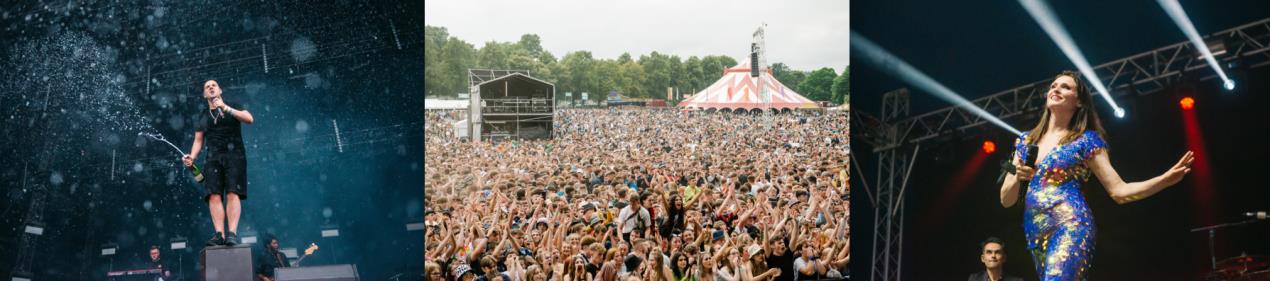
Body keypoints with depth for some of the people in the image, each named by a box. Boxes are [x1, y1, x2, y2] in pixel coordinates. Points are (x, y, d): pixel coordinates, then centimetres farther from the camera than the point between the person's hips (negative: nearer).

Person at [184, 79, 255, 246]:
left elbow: (249, 119, -5)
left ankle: (232, 233, -25)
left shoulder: (233, 107, 13)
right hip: (213, 157, 3)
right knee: (214, 195, -13)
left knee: (232, 193, -16)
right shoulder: (202, 117, 22)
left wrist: (225, 108, -10)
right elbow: (198, 141, 18)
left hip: (234, 154, -3)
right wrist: (192, 157, -1)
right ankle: (219, 234, -20)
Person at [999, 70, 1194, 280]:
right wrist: (1018, 177, -6)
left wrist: (1166, 179, -11)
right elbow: (1006, 200, 15)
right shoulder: (1025, 140, 17)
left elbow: (1119, 191, 1)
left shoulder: (1086, 140, 5)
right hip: (1036, 237, 6)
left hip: (1071, 228, -5)